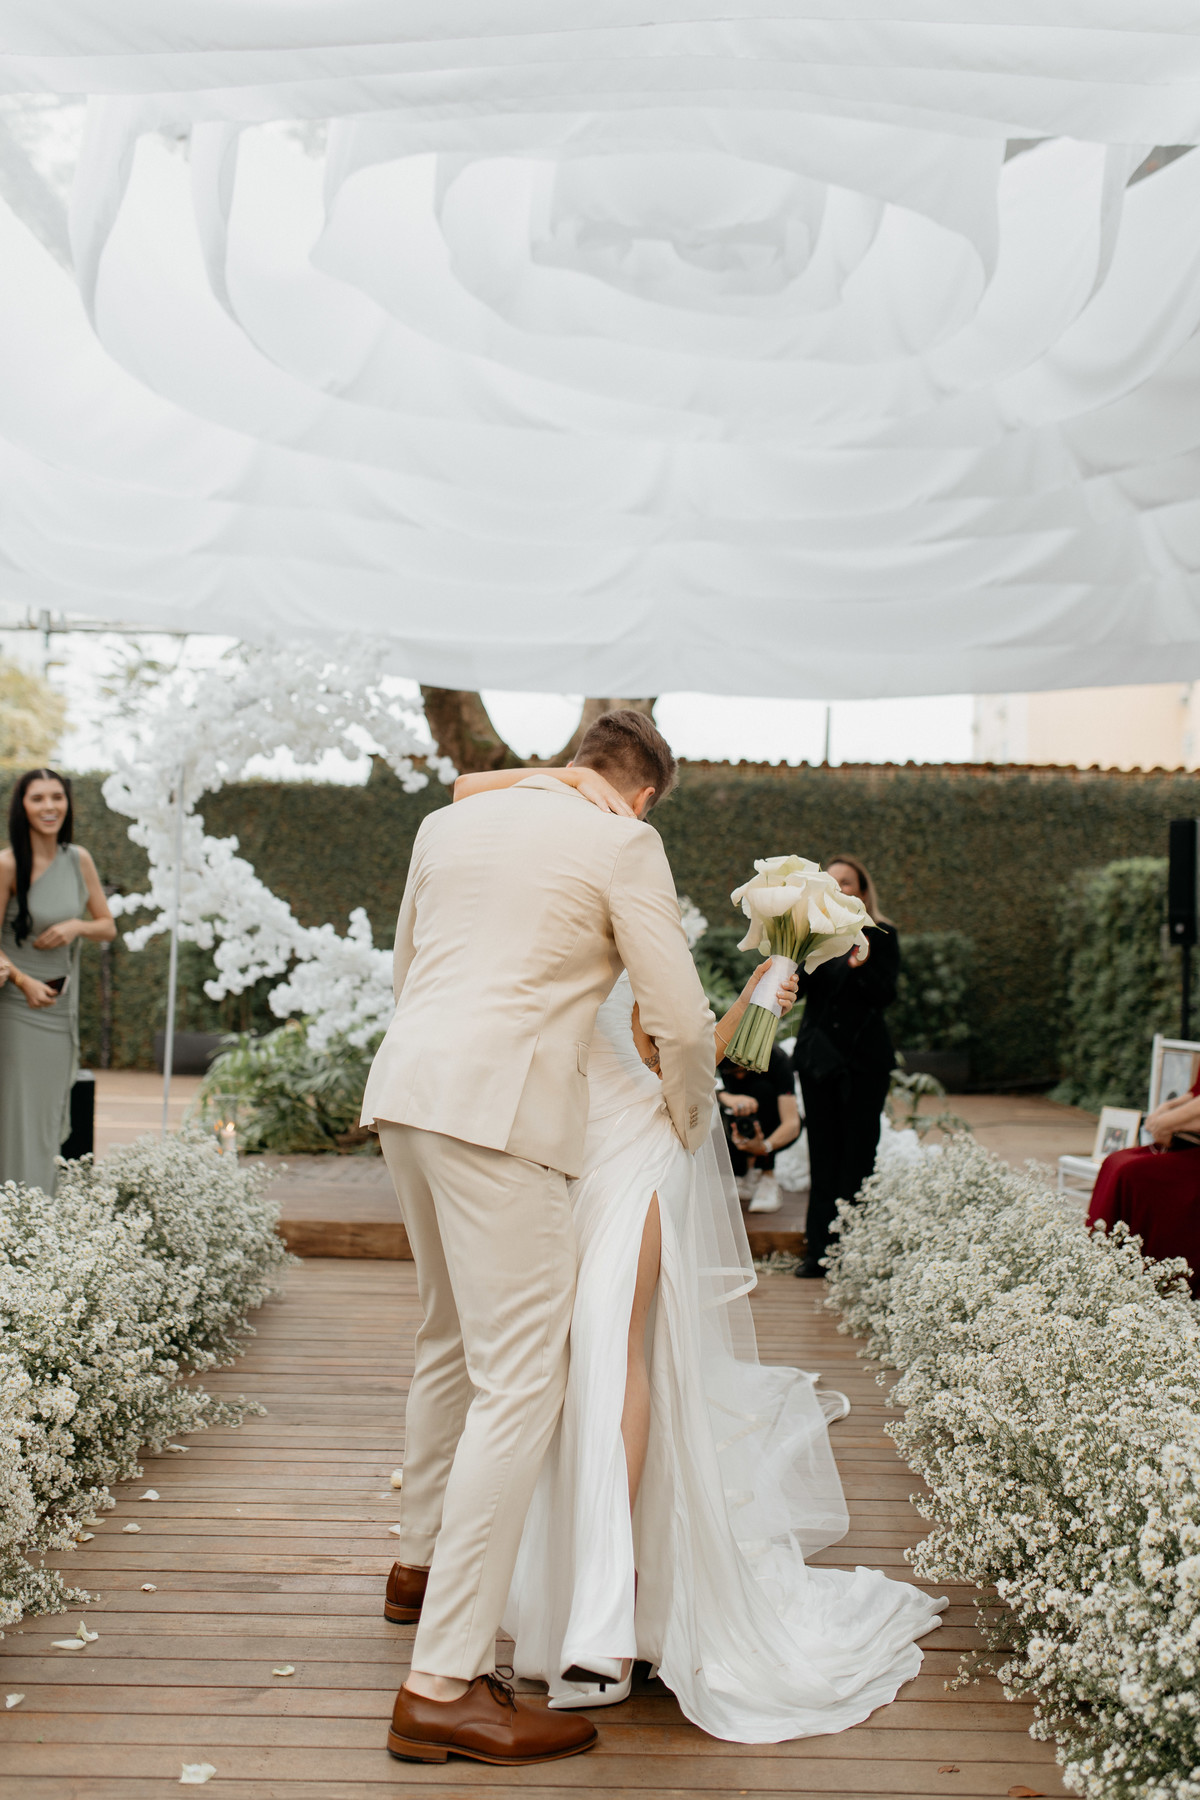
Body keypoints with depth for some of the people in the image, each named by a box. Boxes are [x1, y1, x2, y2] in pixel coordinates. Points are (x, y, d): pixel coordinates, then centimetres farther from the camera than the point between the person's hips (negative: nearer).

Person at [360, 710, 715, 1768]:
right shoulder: (623, 843, -3)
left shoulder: (450, 821, 16)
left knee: (452, 1340, 25)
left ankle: (425, 1561, 42)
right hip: (501, 1108, -8)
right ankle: (445, 1683, -9)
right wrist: (693, 1123, 13)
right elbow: (681, 1019, -5)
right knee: (519, 1382, -7)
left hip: (406, 1085, 8)